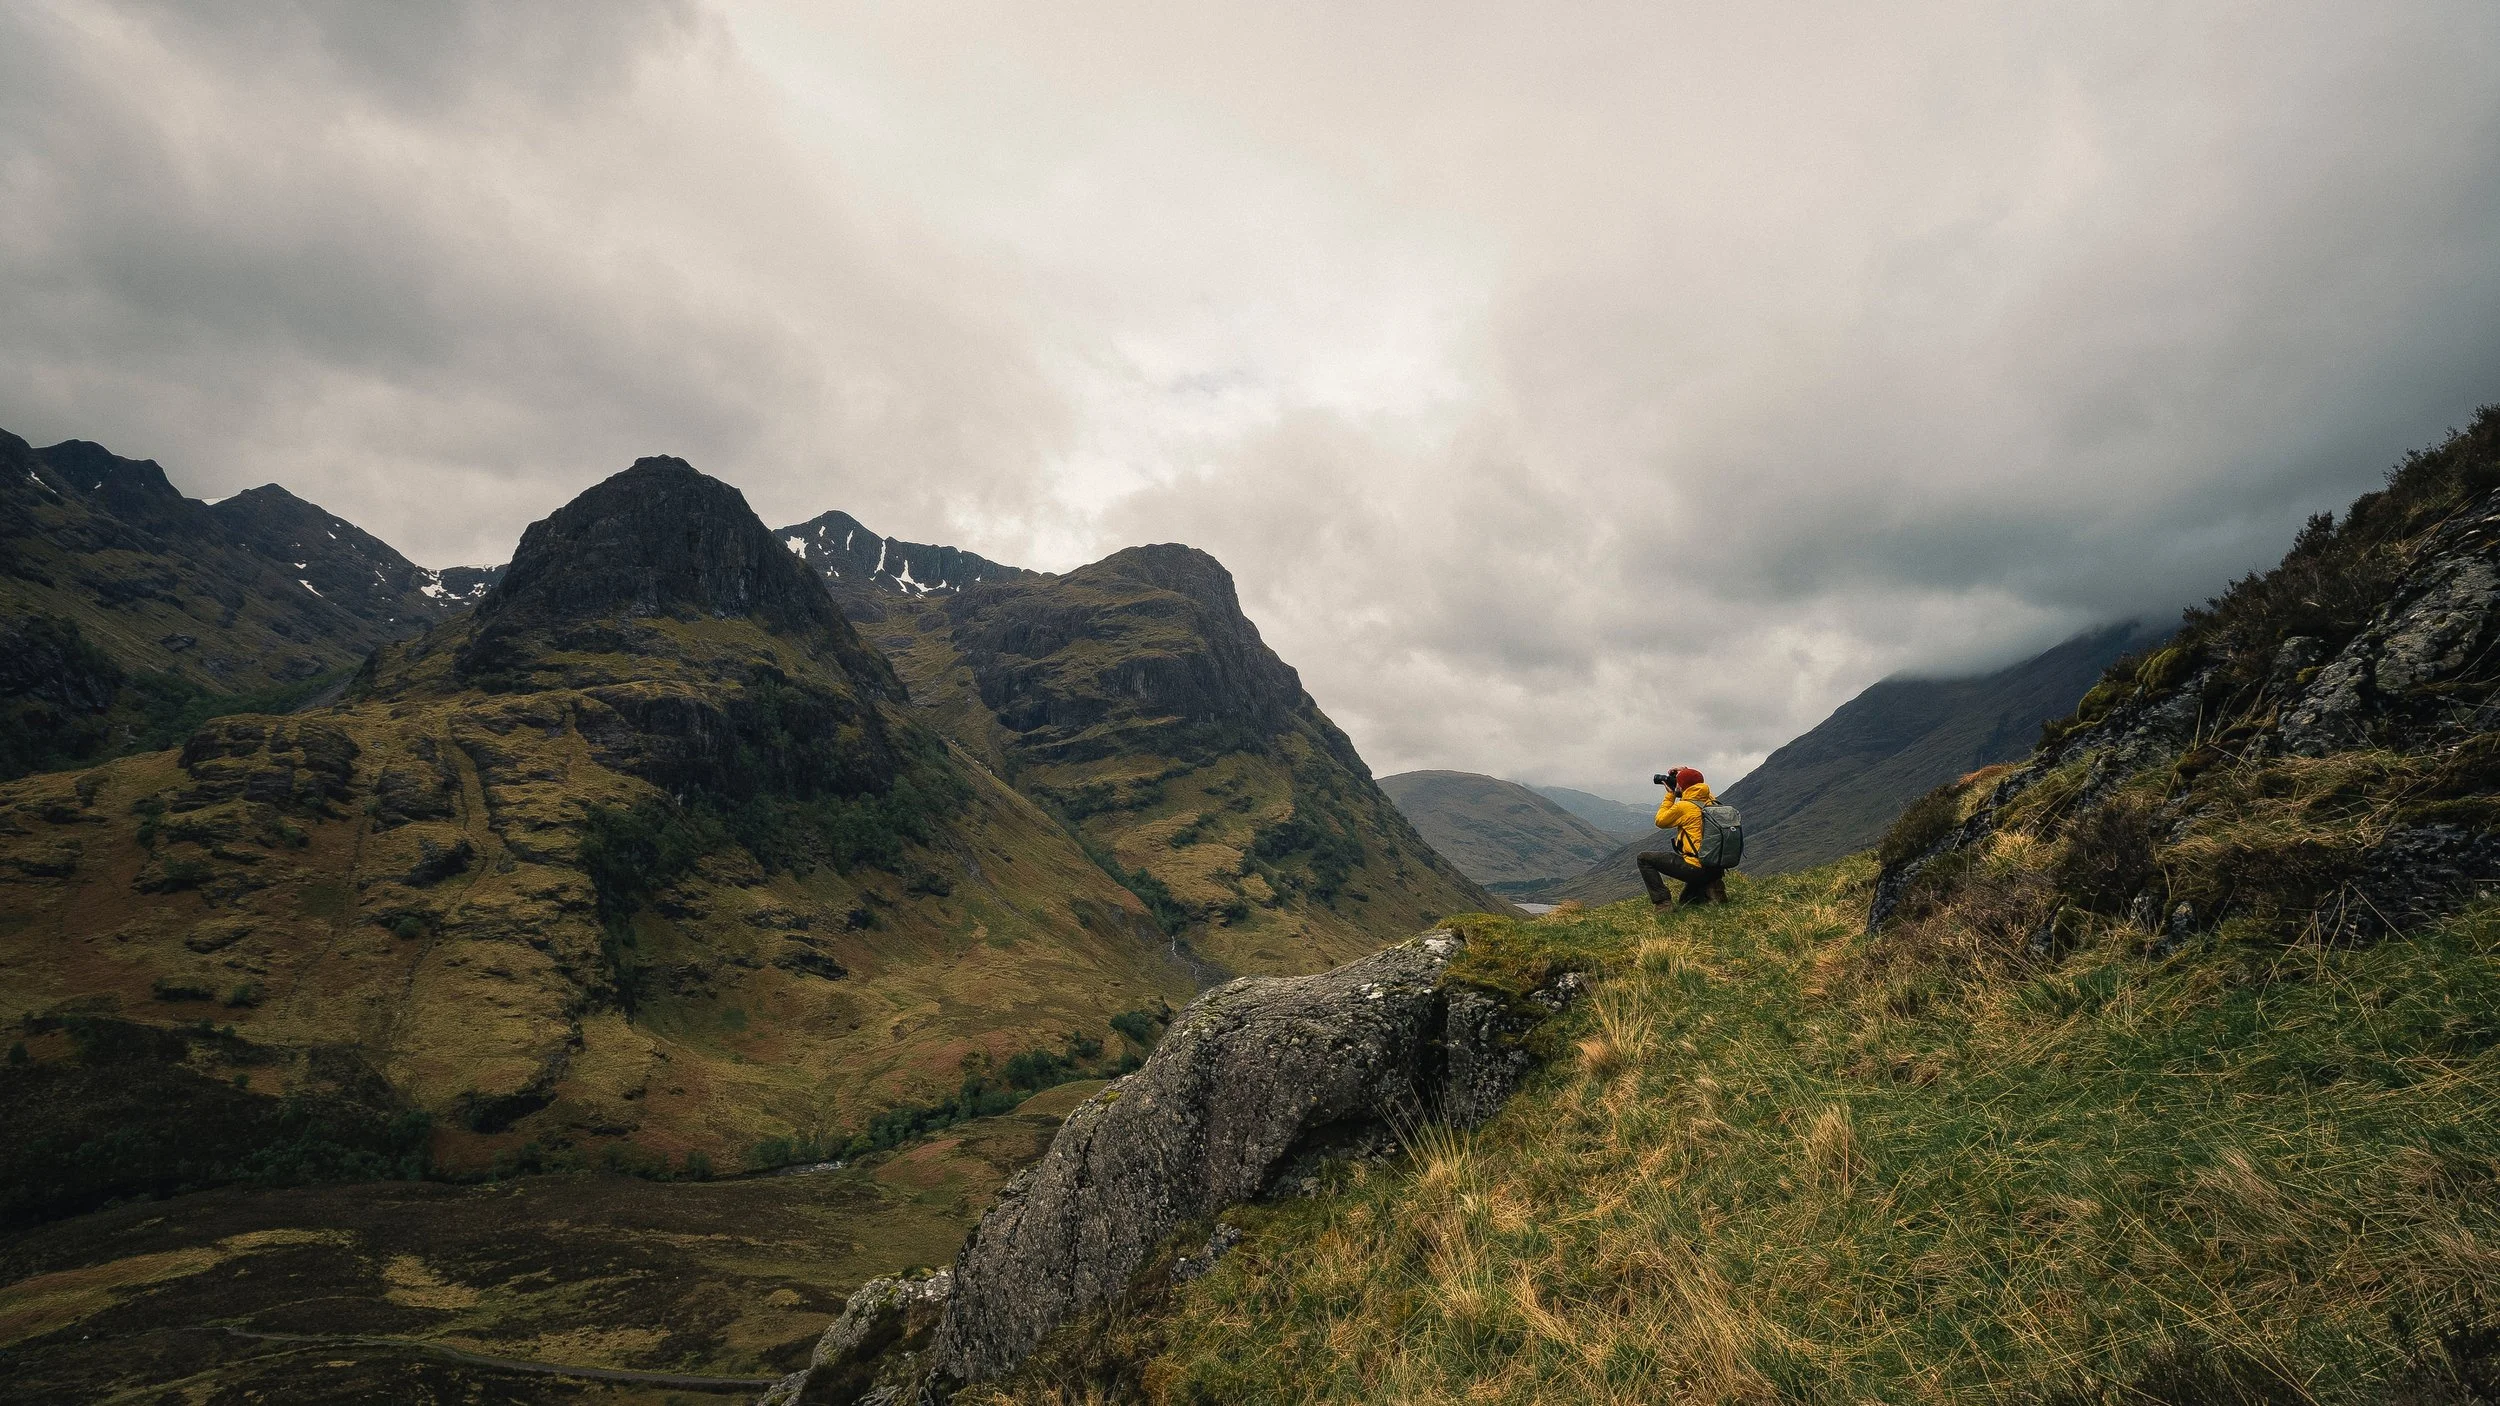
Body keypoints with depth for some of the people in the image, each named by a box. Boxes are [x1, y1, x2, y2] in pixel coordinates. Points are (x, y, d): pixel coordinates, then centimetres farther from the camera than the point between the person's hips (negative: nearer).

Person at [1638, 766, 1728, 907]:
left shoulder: (1683, 807, -14)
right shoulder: (1712, 802, 7)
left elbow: (1660, 820, 3)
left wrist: (1670, 795, 10)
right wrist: (1684, 774, 21)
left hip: (1697, 868, -8)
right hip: (1716, 870, 8)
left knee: (1644, 859, 2)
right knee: (1687, 900, 34)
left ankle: (1661, 903, -7)